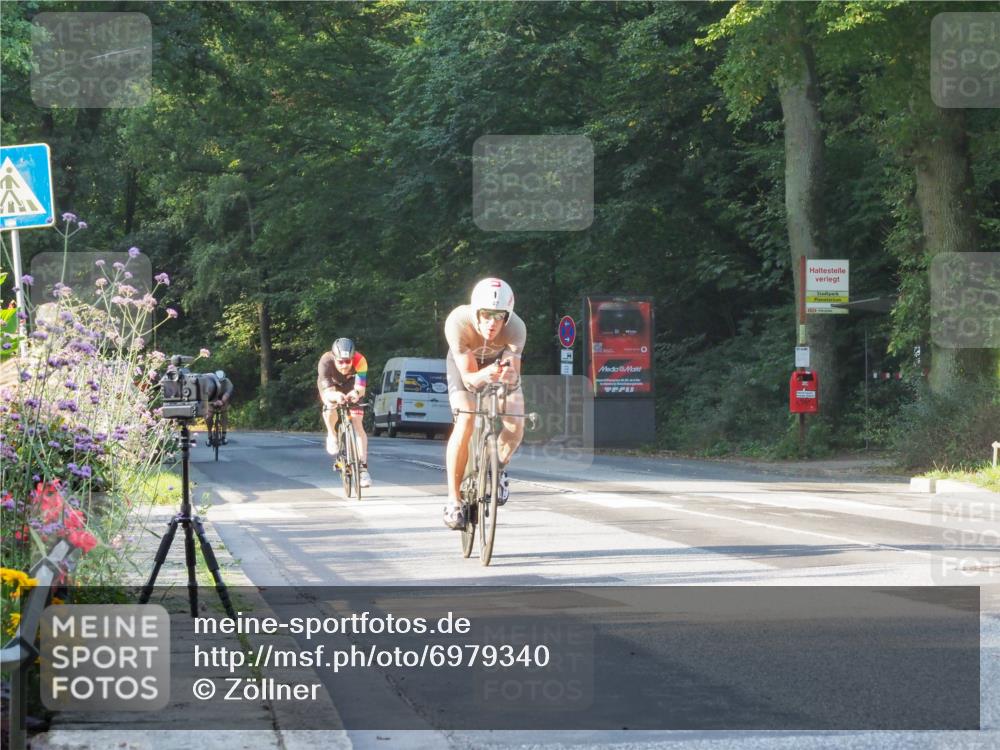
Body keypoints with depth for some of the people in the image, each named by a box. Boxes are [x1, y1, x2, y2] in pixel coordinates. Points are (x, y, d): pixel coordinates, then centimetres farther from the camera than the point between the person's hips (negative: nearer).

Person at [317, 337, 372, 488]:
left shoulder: (360, 361, -37)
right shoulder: (326, 362, -39)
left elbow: (361, 389, -41)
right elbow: (327, 392, -45)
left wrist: (356, 393, -64)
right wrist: (336, 396, -67)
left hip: (351, 387, 1)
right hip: (331, 387, -1)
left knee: (358, 424, -12)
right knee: (330, 410, -33)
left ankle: (363, 468, -6)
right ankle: (332, 435, -1)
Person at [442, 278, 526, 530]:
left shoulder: (516, 328, -36)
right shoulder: (458, 323, -38)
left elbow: (515, 377, -33)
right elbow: (468, 378, -35)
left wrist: (510, 376, -56)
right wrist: (485, 375, -57)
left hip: (500, 360, 1)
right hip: (465, 362, -1)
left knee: (515, 425, -18)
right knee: (466, 421, -24)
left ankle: (499, 468, 15)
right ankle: (453, 499, -13)